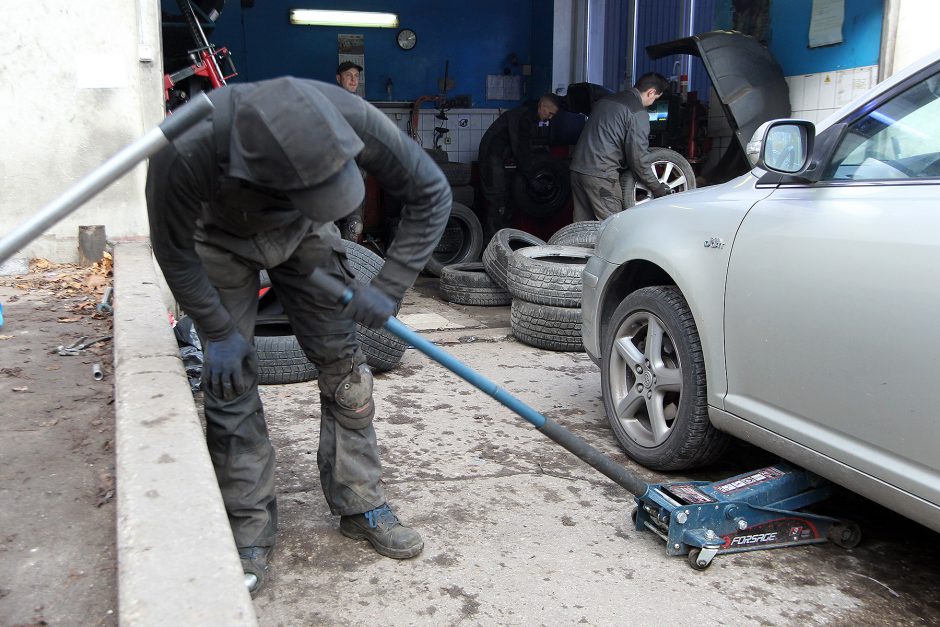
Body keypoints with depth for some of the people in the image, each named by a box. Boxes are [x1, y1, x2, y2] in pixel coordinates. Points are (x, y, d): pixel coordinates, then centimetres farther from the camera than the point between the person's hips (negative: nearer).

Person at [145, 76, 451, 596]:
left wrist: (388, 287, -25)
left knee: (342, 362, -1)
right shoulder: (186, 153, -41)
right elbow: (174, 252, -21)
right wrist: (219, 332, -14)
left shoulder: (348, 118, -37)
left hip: (302, 232, 2)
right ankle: (249, 533, 8)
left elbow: (431, 193, -22)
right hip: (223, 237, -1)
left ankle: (361, 507, 14)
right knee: (230, 381, -8)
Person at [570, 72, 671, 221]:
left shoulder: (605, 100, 19)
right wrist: (657, 188, 1)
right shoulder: (639, 113, -7)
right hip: (600, 175, -8)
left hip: (577, 168, 9)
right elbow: (638, 157, -9)